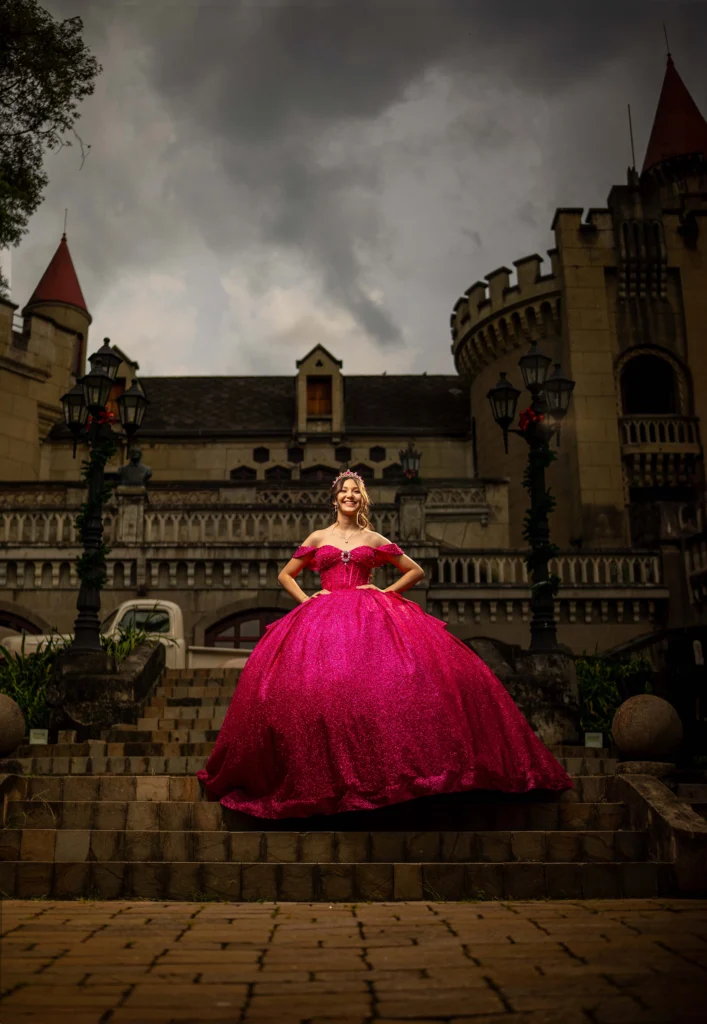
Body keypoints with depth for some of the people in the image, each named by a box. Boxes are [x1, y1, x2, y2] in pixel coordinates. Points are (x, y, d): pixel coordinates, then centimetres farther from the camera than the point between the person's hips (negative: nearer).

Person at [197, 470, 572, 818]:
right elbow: (285, 575, 21)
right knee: (317, 682, -21)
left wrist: (386, 591, 5)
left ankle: (391, 767, -17)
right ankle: (326, 774, -9)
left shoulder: (374, 540, 17)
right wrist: (306, 600, 5)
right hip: (325, 615, 0)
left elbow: (416, 571, 20)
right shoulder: (318, 538, 17)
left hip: (370, 614, 0)